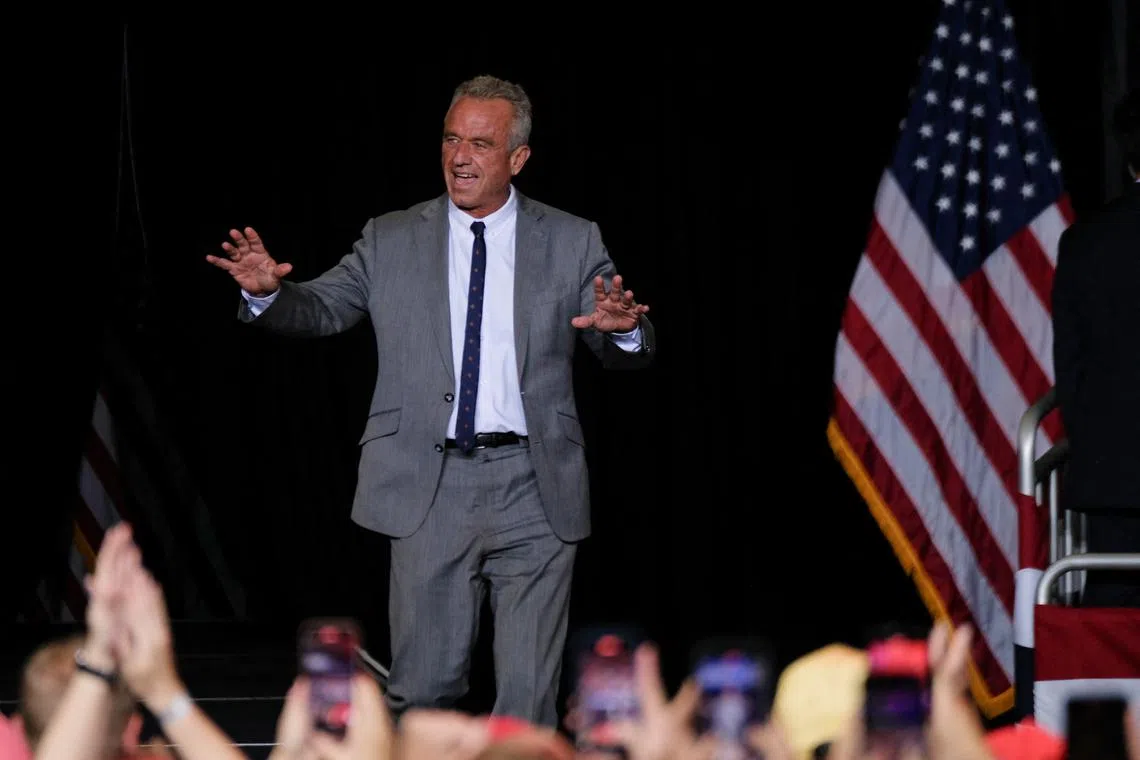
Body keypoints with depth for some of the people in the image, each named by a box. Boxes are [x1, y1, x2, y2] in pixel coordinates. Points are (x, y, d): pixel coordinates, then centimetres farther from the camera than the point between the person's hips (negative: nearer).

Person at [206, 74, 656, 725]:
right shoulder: (391, 241, 8)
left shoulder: (571, 243, 6)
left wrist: (625, 329, -22)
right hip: (430, 489, 1)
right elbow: (320, 311, 6)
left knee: (529, 697, 1)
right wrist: (268, 292, -16)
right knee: (423, 690, 4)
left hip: (534, 491, -1)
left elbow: (631, 353, 2)